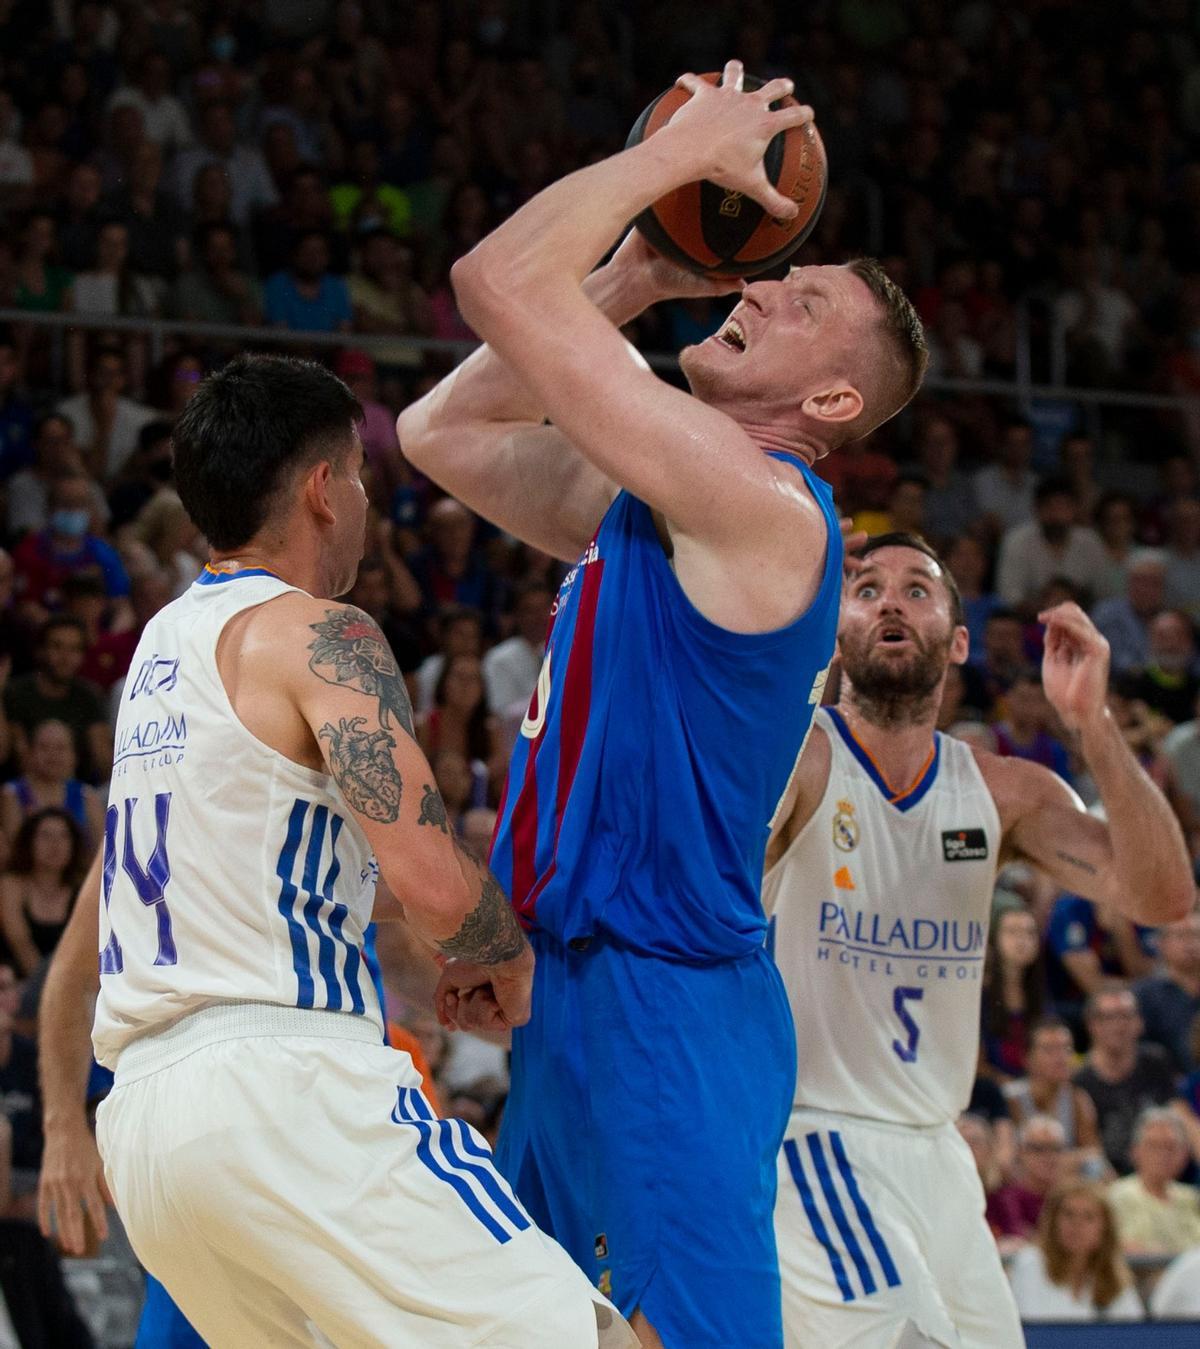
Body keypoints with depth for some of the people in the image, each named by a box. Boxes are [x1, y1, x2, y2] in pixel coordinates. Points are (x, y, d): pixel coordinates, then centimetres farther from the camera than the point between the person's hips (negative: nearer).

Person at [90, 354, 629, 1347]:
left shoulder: (162, 642, 21)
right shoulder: (317, 633, -4)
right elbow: (434, 887, -15)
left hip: (141, 1114, 9)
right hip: (281, 1086, -9)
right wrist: (512, 955, 6)